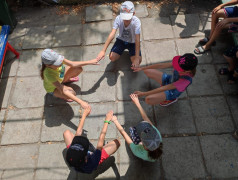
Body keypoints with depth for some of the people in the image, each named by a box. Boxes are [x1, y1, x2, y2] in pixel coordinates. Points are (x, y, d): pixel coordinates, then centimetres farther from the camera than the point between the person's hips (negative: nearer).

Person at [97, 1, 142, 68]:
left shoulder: (136, 21, -31)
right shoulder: (118, 19, -26)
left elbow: (137, 39, -35)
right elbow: (112, 35, -32)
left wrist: (137, 58, -41)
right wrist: (103, 51, -41)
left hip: (132, 42, -2)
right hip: (121, 40, 2)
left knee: (138, 61, -23)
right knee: (112, 57, -18)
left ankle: (130, 52, 11)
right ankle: (121, 50, 16)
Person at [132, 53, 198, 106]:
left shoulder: (186, 80, -41)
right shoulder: (180, 63, -25)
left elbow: (163, 89, -39)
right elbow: (161, 65, -16)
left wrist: (143, 94, -37)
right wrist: (142, 68, -14)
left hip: (172, 91, -6)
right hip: (169, 80, 6)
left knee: (148, 100, -25)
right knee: (147, 71, -1)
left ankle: (172, 99, 1)